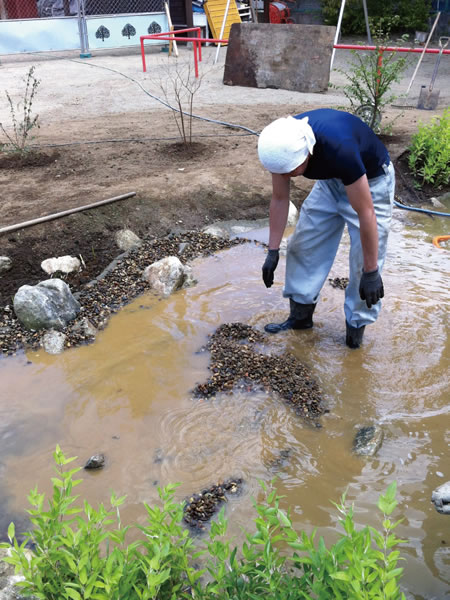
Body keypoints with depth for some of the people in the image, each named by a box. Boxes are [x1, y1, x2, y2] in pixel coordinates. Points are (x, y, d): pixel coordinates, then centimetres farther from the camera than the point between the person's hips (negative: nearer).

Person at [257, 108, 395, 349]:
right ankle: (300, 316, 19)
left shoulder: (340, 149, -42)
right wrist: (272, 251, -7)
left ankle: (356, 325, 11)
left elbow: (366, 214, -35)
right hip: (330, 180, 6)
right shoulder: (284, 145, -24)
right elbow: (279, 199, -9)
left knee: (364, 260, -8)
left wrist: (371, 272, -28)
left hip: (371, 181, -6)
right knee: (303, 245, 5)